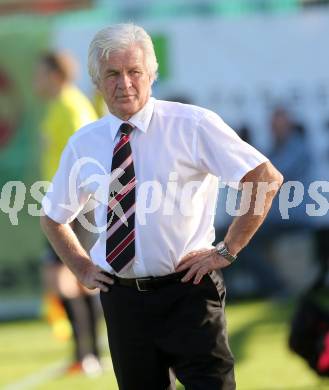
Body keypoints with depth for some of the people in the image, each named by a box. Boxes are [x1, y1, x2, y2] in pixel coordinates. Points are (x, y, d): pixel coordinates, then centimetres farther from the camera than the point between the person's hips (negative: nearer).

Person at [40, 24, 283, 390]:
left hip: (187, 290, -4)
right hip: (121, 298, 4)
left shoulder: (192, 125, -6)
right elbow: (52, 217, 23)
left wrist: (227, 250, -10)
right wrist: (82, 268, 10)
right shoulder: (83, 144, 7)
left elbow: (266, 178, -9)